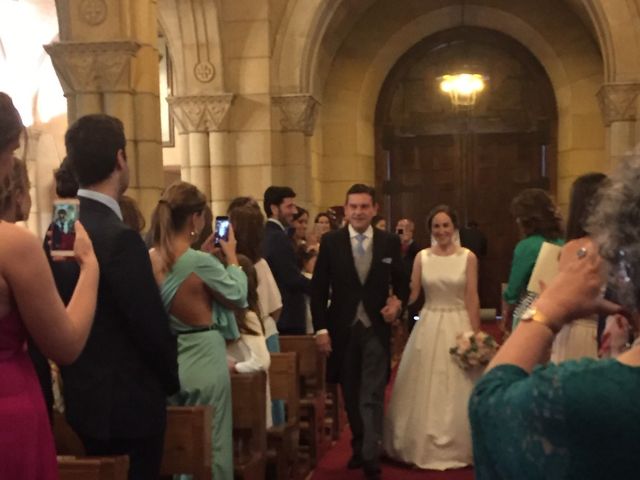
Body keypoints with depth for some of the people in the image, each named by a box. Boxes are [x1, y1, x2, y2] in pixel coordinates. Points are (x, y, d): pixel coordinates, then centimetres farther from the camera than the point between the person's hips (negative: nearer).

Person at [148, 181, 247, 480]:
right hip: (203, 358, -7)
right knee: (212, 442, 5)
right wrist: (231, 257, 5)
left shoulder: (150, 260, -1)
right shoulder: (200, 262, -20)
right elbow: (238, 296, -6)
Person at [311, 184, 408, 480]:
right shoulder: (330, 241, -3)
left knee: (372, 398, -4)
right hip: (343, 329, 1)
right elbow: (318, 289, -1)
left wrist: (398, 301, -12)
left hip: (376, 330, -1)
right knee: (351, 397, 15)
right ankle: (359, 447, 32)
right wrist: (320, 328, -7)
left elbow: (401, 282, 10)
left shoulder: (390, 242, 0)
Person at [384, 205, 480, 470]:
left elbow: (472, 298, -5)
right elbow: (411, 293, 0)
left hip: (458, 326, -2)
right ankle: (423, 447, 21)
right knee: (425, 389, 8)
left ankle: (457, 448, 18)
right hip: (428, 326, 2)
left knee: (456, 391, 3)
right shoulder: (422, 257, 3)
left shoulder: (468, 257, -3)